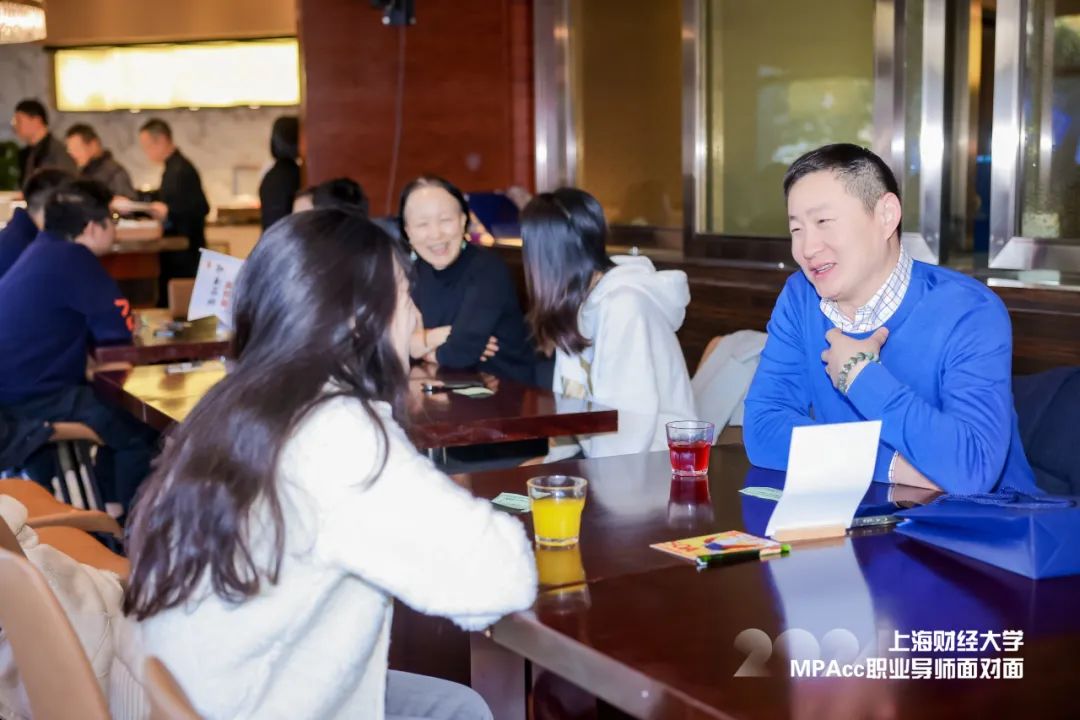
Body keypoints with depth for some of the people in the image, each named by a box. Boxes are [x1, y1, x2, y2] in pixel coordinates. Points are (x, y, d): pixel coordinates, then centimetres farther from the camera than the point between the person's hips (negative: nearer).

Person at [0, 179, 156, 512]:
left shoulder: (45, 249, 13)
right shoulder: (73, 259, -17)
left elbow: (95, 321, 22)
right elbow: (118, 329, -18)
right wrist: (129, 318, 4)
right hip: (31, 397, -10)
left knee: (118, 411, 23)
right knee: (139, 429, -4)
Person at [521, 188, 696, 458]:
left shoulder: (624, 306, -21)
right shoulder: (580, 297, 6)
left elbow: (633, 415, -25)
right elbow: (574, 397, 6)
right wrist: (556, 459, -1)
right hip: (606, 458, 8)